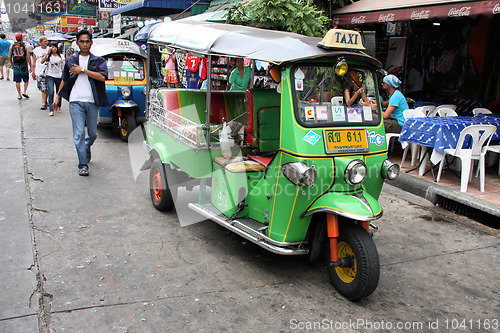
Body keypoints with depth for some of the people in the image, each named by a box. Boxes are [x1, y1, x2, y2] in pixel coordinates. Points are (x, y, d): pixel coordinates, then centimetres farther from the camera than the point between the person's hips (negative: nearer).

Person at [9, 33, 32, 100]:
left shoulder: (12, 46, 4)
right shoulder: (25, 46, -5)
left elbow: (10, 57, 6)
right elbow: (28, 57, -8)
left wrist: (12, 64, 19)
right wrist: (30, 66, -1)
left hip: (15, 65, 2)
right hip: (24, 65, -2)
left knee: (17, 81, 7)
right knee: (26, 80, 13)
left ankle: (19, 95, 10)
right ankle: (24, 92, -1)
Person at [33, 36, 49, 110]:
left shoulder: (49, 50, 5)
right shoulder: (36, 50, 5)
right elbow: (34, 62, 9)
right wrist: (33, 71, 7)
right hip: (39, 72, -1)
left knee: (47, 88, 5)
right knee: (43, 88, -8)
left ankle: (45, 102, 20)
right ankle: (44, 103, -3)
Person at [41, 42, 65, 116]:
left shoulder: (60, 56, 8)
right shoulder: (49, 56, 4)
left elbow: (64, 64, 0)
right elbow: (42, 61, -10)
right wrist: (48, 53, -15)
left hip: (59, 76, 2)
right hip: (50, 76, -2)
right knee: (51, 92, -14)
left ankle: (58, 106, 33)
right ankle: (51, 110, -14)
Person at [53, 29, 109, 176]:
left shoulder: (98, 60, 7)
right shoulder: (70, 61, 14)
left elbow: (102, 77, -11)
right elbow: (64, 80, 21)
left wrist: (83, 70, -11)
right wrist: (57, 97, 20)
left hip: (92, 102, 0)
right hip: (76, 101, 0)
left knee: (93, 133, 9)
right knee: (79, 134, -7)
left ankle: (86, 148, 42)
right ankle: (83, 165, -4)